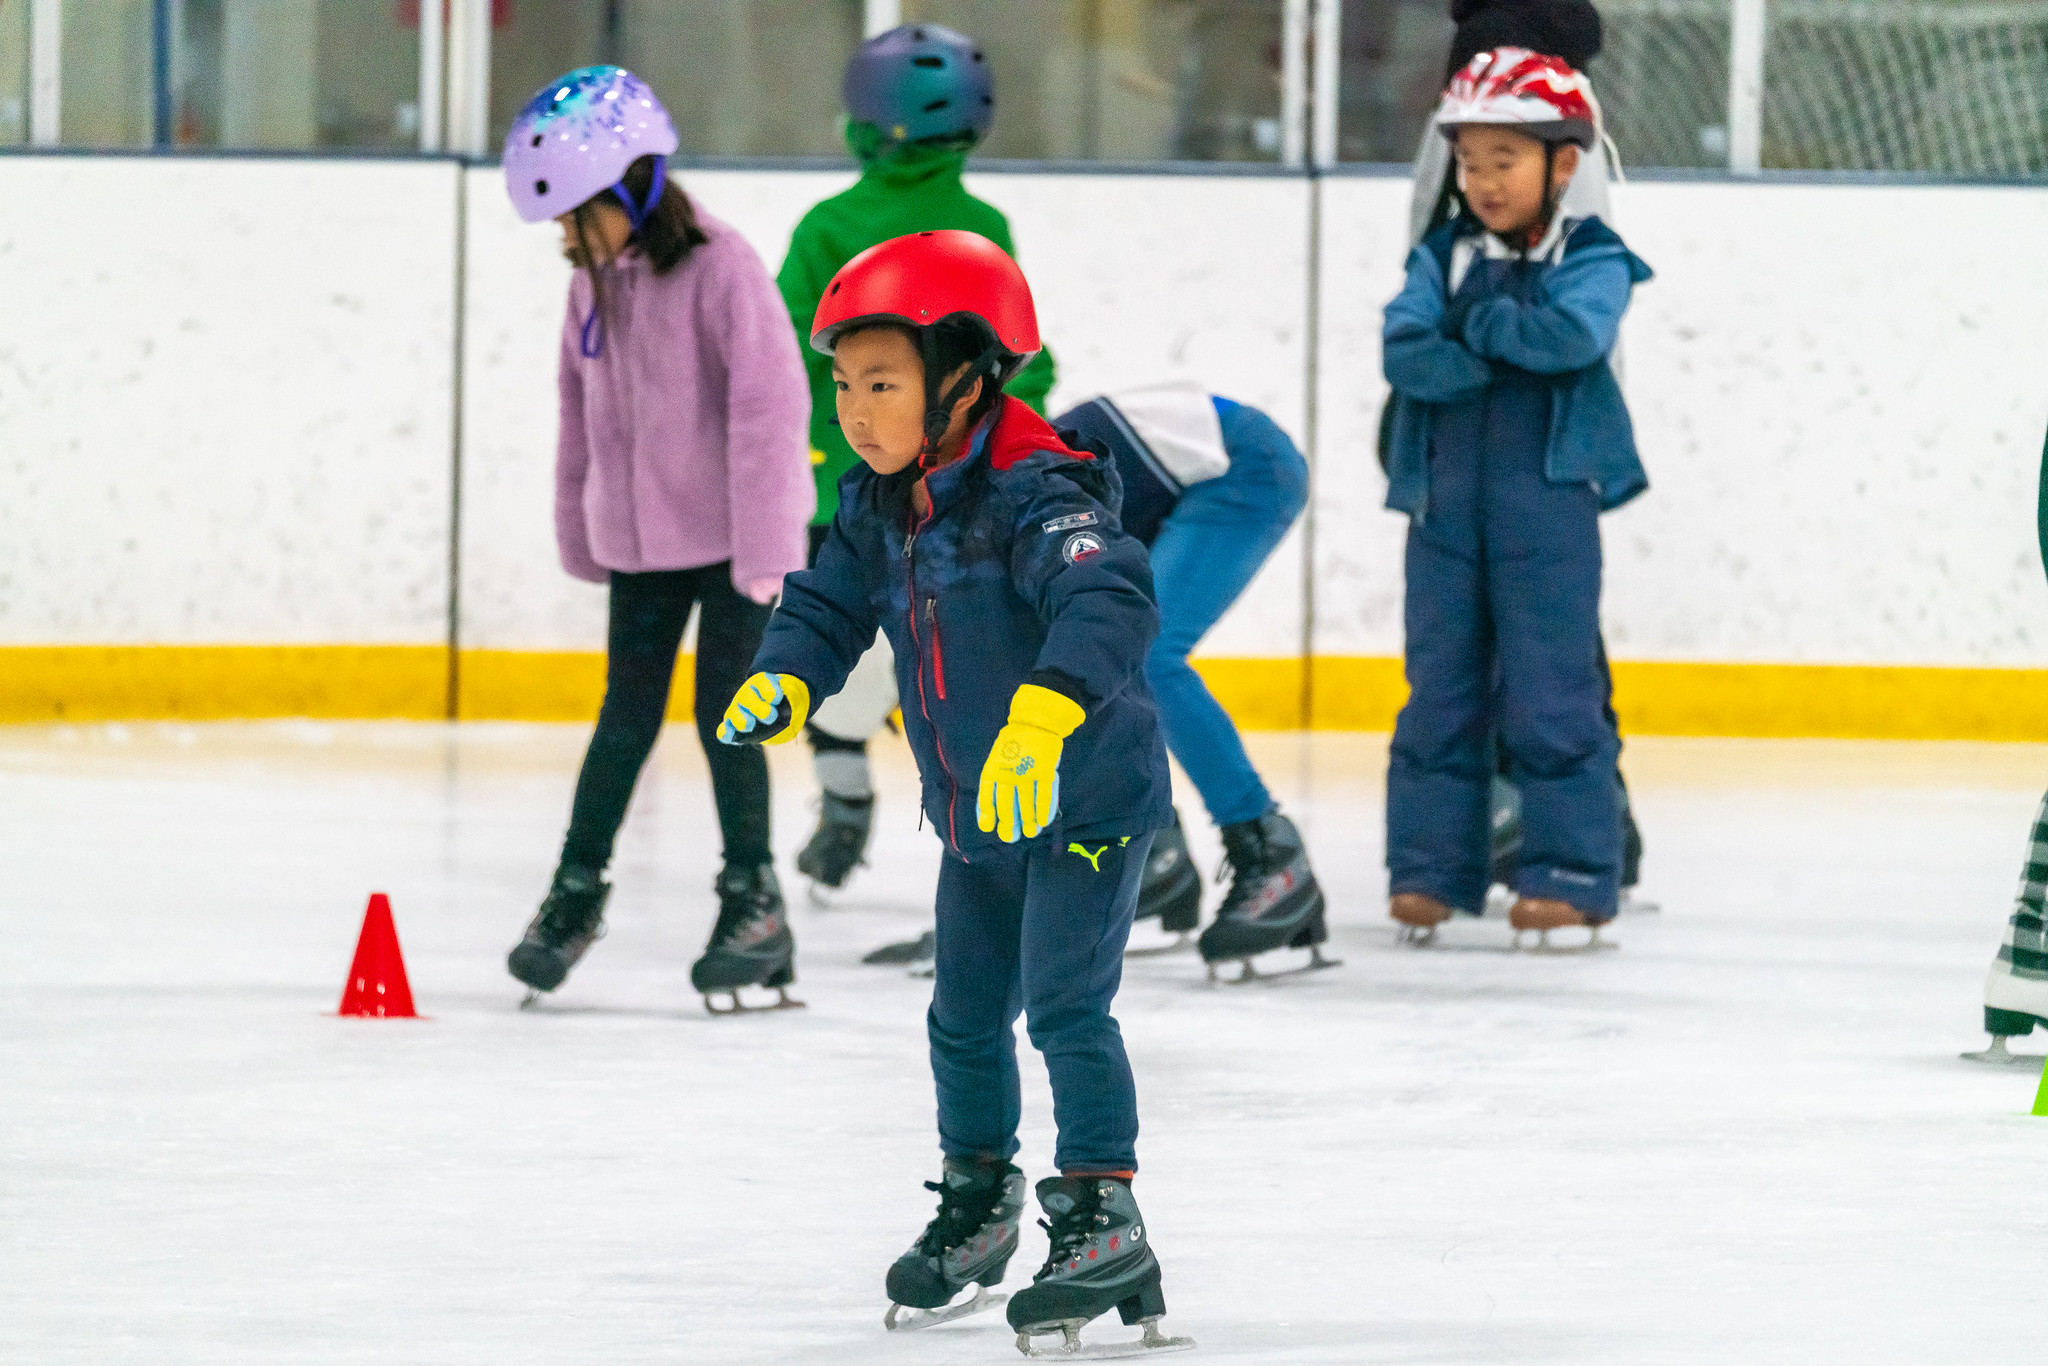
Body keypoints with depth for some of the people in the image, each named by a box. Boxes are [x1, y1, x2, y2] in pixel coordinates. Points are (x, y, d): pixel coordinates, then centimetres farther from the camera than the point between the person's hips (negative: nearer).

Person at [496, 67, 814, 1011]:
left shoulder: (719, 269, -18)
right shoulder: (593, 281, 4)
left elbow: (769, 401, -19)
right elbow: (581, 413, 14)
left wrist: (764, 547, -19)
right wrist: (581, 537, 15)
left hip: (727, 538, -6)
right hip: (639, 539, 6)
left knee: (725, 715, -2)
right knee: (627, 713, 10)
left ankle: (754, 903, 9)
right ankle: (577, 889, 18)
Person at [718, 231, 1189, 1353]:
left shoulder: (1033, 495, -27)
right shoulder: (875, 510, 0)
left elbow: (1109, 599, -41)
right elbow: (827, 604, 8)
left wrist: (1044, 714, -56)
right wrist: (782, 681, -15)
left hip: (1087, 803, -8)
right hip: (977, 820, 8)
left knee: (1065, 1003, -15)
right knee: (965, 1016, 17)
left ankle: (1104, 1223, -10)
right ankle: (978, 1200, 35)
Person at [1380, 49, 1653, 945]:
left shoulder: (1590, 260, 0)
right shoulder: (1442, 259, 9)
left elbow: (1576, 335, -20)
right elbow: (1406, 351, -6)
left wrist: (1479, 323, -9)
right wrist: (1506, 355, -16)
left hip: (1547, 507, -4)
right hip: (1445, 502, 4)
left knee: (1549, 696, -3)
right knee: (1439, 693, 8)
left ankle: (1572, 873, 3)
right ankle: (1429, 869, 14)